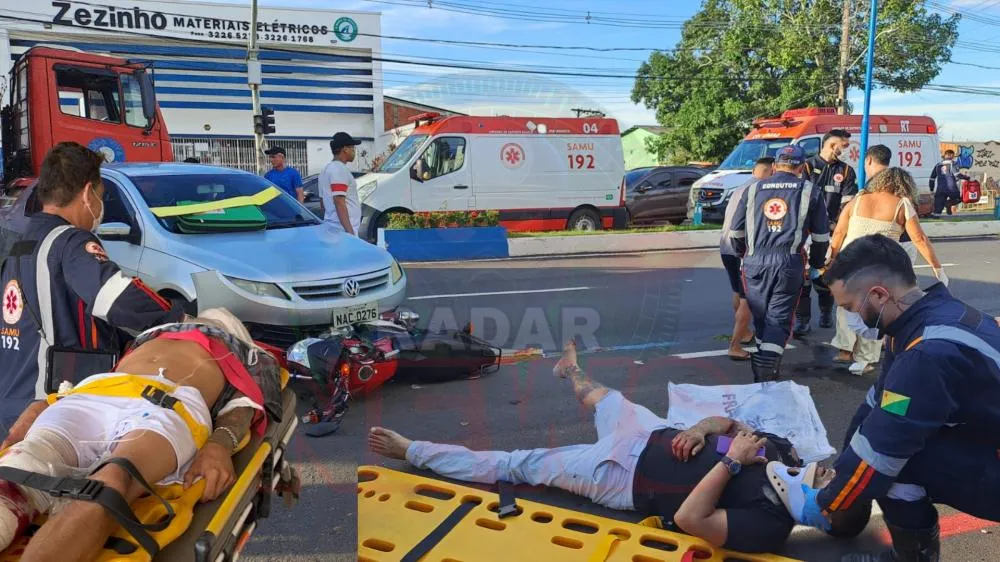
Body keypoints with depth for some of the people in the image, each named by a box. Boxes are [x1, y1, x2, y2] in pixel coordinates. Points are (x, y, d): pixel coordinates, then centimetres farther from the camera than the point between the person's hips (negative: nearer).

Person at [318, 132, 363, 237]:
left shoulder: (327, 169, 18)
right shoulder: (340, 169, -13)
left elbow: (323, 201, 22)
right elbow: (339, 202, -21)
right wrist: (350, 231, -25)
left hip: (332, 228, 11)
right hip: (344, 229, -11)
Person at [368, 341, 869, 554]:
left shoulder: (769, 525, -27)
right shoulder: (786, 454, -6)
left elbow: (689, 518, -36)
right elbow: (730, 423, 6)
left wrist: (732, 460, -32)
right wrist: (700, 430, -14)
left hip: (626, 479, -6)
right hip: (652, 439, 6)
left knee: (511, 465, 0)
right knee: (609, 400, 31)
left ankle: (410, 450, 15)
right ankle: (573, 374, 71)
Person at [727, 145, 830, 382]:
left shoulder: (753, 189, 13)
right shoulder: (810, 191, 7)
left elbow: (736, 232, 16)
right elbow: (821, 236, 10)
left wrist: (743, 255, 33)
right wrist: (816, 265, 24)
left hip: (755, 261, 2)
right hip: (789, 263, -2)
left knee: (760, 315, 17)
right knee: (779, 318, 2)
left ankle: (762, 365, 31)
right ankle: (767, 372, -11)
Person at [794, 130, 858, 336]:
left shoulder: (846, 171, 11)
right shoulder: (807, 167, 2)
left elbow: (848, 204, 2)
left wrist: (836, 226, -12)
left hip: (832, 232, 2)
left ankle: (826, 313, 27)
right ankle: (802, 320, 0)